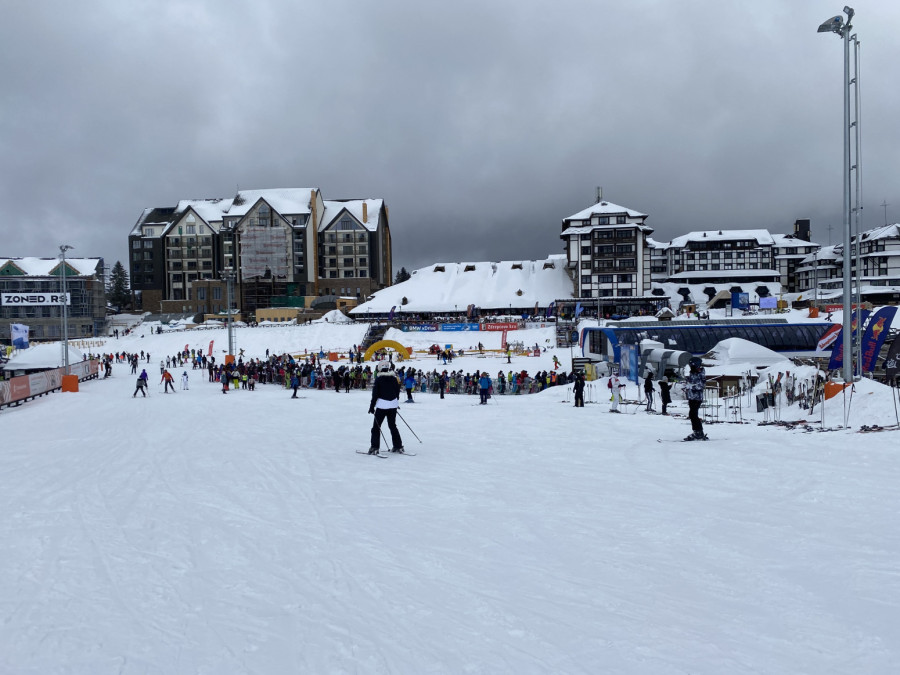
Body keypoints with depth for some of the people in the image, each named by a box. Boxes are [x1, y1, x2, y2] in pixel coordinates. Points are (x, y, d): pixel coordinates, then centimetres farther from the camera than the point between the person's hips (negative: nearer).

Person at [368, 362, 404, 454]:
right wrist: (396, 403, 25)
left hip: (382, 405, -5)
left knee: (376, 426, 1)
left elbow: (375, 394, -8)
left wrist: (372, 406, -2)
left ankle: (374, 447, -6)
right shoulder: (394, 378, 4)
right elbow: (397, 391, 11)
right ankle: (398, 446, 16)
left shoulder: (378, 379, -8)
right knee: (392, 425, 16)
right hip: (393, 405, 5)